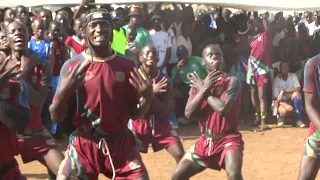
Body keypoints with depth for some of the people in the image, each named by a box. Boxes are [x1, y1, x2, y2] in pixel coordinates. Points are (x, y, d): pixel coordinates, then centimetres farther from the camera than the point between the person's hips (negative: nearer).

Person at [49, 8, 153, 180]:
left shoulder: (127, 66, 2)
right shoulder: (72, 66, -4)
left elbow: (134, 114, 8)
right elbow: (56, 117, -2)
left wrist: (147, 97, -12)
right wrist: (63, 92, -20)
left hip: (121, 143, 1)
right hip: (84, 144, -1)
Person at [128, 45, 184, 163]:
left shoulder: (164, 80, -4)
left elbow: (163, 111, -12)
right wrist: (151, 91, -25)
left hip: (160, 124, 2)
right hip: (139, 124, -2)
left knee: (181, 156, -5)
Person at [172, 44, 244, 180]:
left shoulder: (232, 82, -9)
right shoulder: (198, 85, 6)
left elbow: (222, 108, -25)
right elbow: (188, 113, -8)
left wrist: (203, 90, -11)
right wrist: (204, 89, -16)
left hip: (229, 139, -6)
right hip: (205, 142, 6)